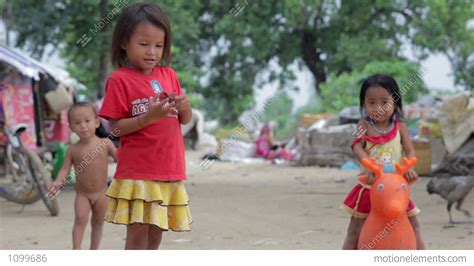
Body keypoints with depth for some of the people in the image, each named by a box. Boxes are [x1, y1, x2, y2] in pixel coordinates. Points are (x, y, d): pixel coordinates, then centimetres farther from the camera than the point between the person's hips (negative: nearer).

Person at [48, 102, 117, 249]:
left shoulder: (105, 143, -6)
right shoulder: (73, 149, -5)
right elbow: (65, 169, -6)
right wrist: (58, 182, -24)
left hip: (101, 193, 1)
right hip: (82, 194, -1)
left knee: (97, 222, 11)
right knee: (80, 219, -17)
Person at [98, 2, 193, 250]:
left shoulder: (169, 75, 10)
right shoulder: (120, 80, -6)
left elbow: (185, 119, 15)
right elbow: (115, 128, -9)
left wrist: (184, 106, -8)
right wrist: (148, 117, -22)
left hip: (170, 171, 6)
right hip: (137, 171, -5)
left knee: (156, 233, 12)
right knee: (137, 232, -7)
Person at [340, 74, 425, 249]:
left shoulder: (400, 127, -1)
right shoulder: (365, 126, -5)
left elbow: (410, 151, -7)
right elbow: (357, 147, -19)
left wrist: (409, 167, -30)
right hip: (369, 187, -2)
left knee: (413, 226, 7)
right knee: (355, 230, 2)